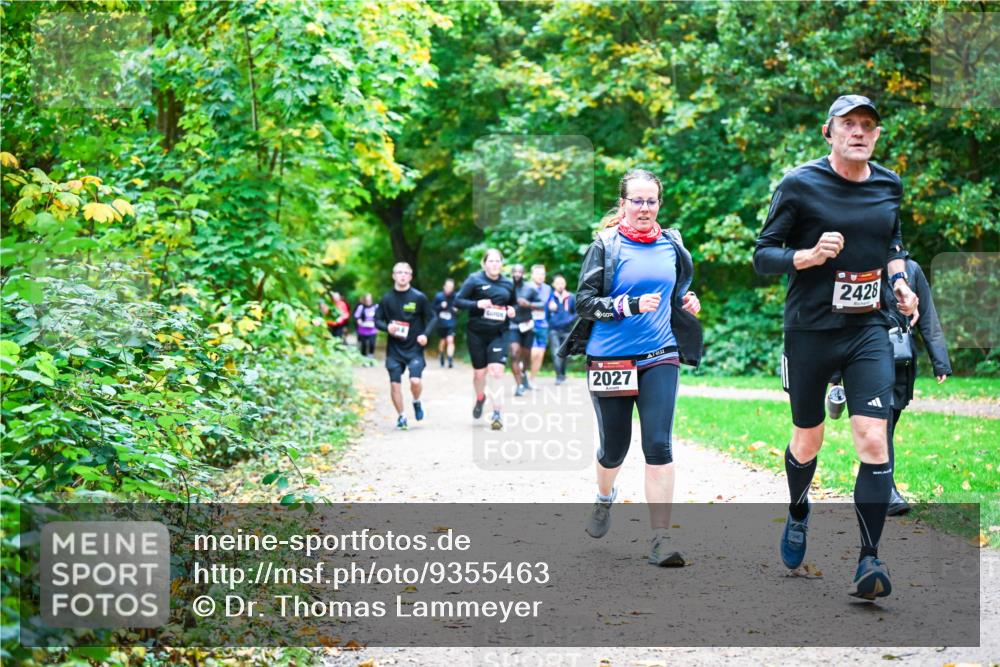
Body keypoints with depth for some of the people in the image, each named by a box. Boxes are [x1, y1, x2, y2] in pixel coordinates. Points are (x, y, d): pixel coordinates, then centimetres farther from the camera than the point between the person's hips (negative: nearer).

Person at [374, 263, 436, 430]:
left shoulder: (419, 297, -4)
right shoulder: (387, 299, 1)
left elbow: (431, 318, 3)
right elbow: (377, 320, 9)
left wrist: (425, 334, -13)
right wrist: (387, 327, -13)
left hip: (414, 348, -2)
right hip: (394, 349, 2)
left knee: (415, 380, -16)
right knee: (394, 383, 0)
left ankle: (416, 402, 17)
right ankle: (401, 417, 18)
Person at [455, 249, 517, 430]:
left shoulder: (508, 283, 7)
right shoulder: (474, 280, -4)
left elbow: (513, 304, 23)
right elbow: (458, 301, -6)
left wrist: (512, 310, -1)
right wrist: (477, 304, -21)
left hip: (498, 333, 1)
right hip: (477, 333, -1)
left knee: (496, 371, -14)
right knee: (479, 372, 9)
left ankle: (497, 412, -10)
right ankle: (480, 398, 42)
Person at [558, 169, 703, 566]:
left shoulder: (671, 246, 8)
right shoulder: (606, 246, -4)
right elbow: (584, 302, -9)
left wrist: (687, 302, 3)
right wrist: (631, 305, -21)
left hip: (659, 357, 2)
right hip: (610, 359, -2)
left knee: (658, 445, -11)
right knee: (614, 446, 10)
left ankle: (659, 540, -10)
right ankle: (605, 497, 45)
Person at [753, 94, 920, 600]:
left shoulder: (889, 185, 6)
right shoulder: (799, 184, -9)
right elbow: (763, 255, -7)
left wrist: (899, 279, 7)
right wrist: (809, 256, -24)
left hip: (868, 330, 2)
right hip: (810, 330, -2)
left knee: (873, 439, -13)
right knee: (808, 441, 11)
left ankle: (869, 559, -9)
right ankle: (798, 517, 43)